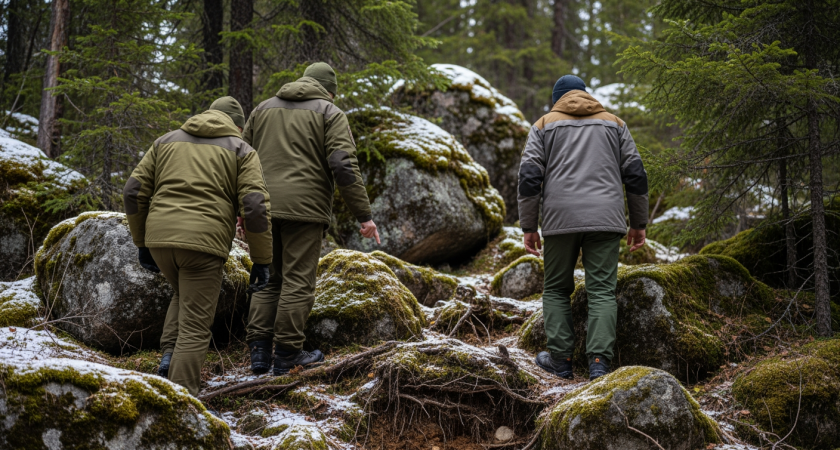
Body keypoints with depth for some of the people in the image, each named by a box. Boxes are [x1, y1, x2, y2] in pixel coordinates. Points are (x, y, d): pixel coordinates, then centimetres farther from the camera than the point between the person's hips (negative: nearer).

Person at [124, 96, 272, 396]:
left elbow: (134, 192, 14)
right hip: (203, 243, -4)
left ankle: (170, 356, 12)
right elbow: (255, 207, -3)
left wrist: (142, 243, 21)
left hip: (160, 238, 4)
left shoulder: (166, 141, 21)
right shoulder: (241, 151, 10)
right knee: (195, 326, 4)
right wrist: (261, 261, 2)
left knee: (185, 295, 31)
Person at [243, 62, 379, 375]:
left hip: (263, 209, 5)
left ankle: (259, 350, 6)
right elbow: (343, 167, -10)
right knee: (297, 281, 0)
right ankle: (287, 354, 3)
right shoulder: (330, 114, 2)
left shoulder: (263, 109, 18)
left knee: (268, 280, 13)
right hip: (304, 208, -5)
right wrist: (364, 215, -7)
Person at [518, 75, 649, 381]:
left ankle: (561, 359, 9)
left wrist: (529, 227, 3)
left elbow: (530, 177, 0)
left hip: (561, 219, -1)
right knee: (602, 292, -1)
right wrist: (638, 223, 16)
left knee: (557, 290, 13)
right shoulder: (614, 123, 17)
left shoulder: (544, 125, 12)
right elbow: (635, 175, 11)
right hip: (605, 219, 1)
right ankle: (599, 362, -14)